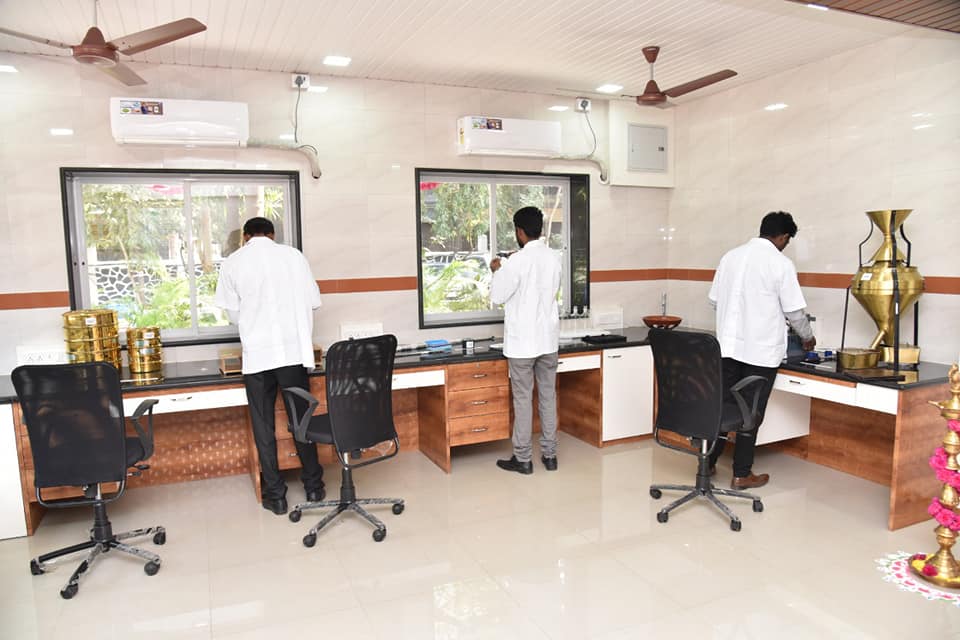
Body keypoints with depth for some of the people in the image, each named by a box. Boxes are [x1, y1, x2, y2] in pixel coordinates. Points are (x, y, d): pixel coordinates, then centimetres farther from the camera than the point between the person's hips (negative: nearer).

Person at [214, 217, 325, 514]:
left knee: (264, 425, 9)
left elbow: (233, 312, 7)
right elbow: (313, 300, 4)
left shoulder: (232, 263, 2)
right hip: (294, 349, 1)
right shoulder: (294, 255, 3)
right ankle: (313, 485, 21)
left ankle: (275, 495, 15)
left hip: (257, 353, -1)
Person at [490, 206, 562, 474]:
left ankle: (523, 459, 11)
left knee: (523, 399, 3)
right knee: (548, 396, 11)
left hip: (522, 341, -6)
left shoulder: (517, 261, -16)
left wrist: (497, 271, 7)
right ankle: (549, 454, 20)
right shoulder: (554, 257, 3)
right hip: (548, 338, 6)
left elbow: (497, 296, -9)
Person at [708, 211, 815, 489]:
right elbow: (795, 311, -5)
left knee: (722, 404, 13)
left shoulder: (731, 256, 6)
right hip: (761, 350, -5)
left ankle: (708, 462, 20)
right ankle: (741, 474, 13)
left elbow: (714, 300, 11)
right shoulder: (781, 264, -9)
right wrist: (808, 337, 13)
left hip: (728, 345, 5)